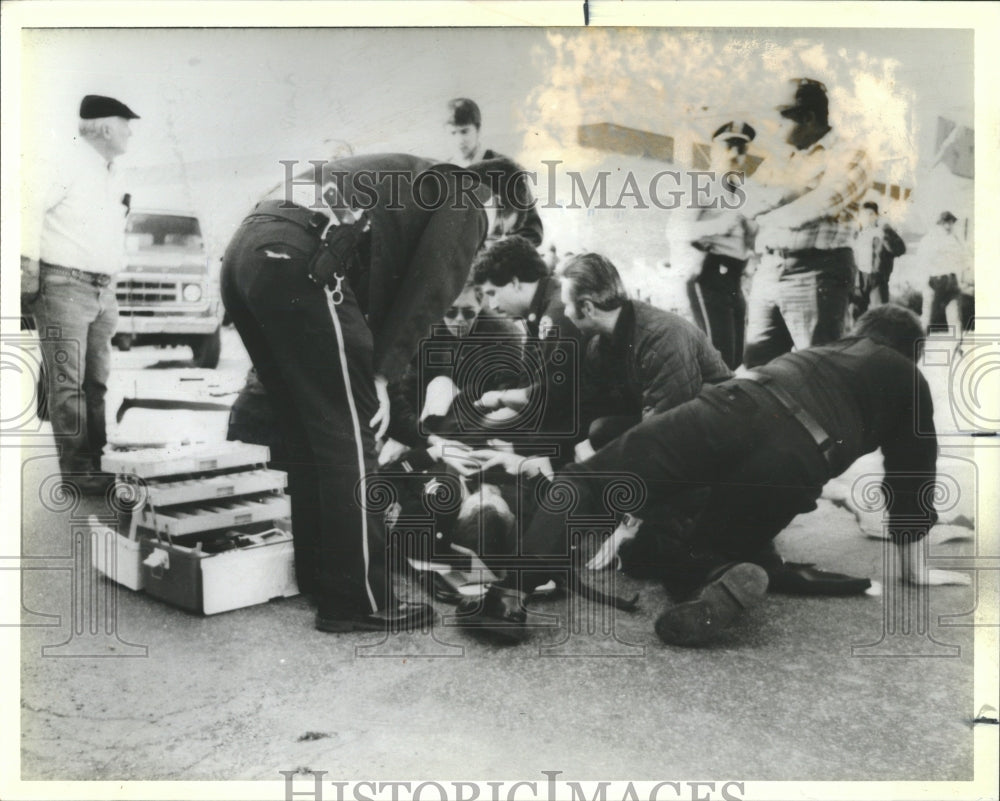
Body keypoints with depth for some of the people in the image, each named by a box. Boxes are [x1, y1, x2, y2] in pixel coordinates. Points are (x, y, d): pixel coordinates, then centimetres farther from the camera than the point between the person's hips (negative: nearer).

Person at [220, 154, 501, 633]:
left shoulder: (409, 180, 36)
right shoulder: (467, 203, 13)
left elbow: (374, 289, 28)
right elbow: (425, 294, -1)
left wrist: (370, 375, 21)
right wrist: (381, 378, 0)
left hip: (243, 254, 9)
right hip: (300, 263, -9)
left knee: (306, 434, 15)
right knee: (347, 436, -3)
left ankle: (319, 578, 24)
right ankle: (358, 599, 3)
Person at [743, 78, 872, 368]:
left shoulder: (849, 156, 2)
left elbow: (814, 210, -13)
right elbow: (752, 205, 6)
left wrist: (769, 215, 1)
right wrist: (795, 191, -7)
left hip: (815, 271, -6)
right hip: (768, 271, 6)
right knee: (755, 366, 3)